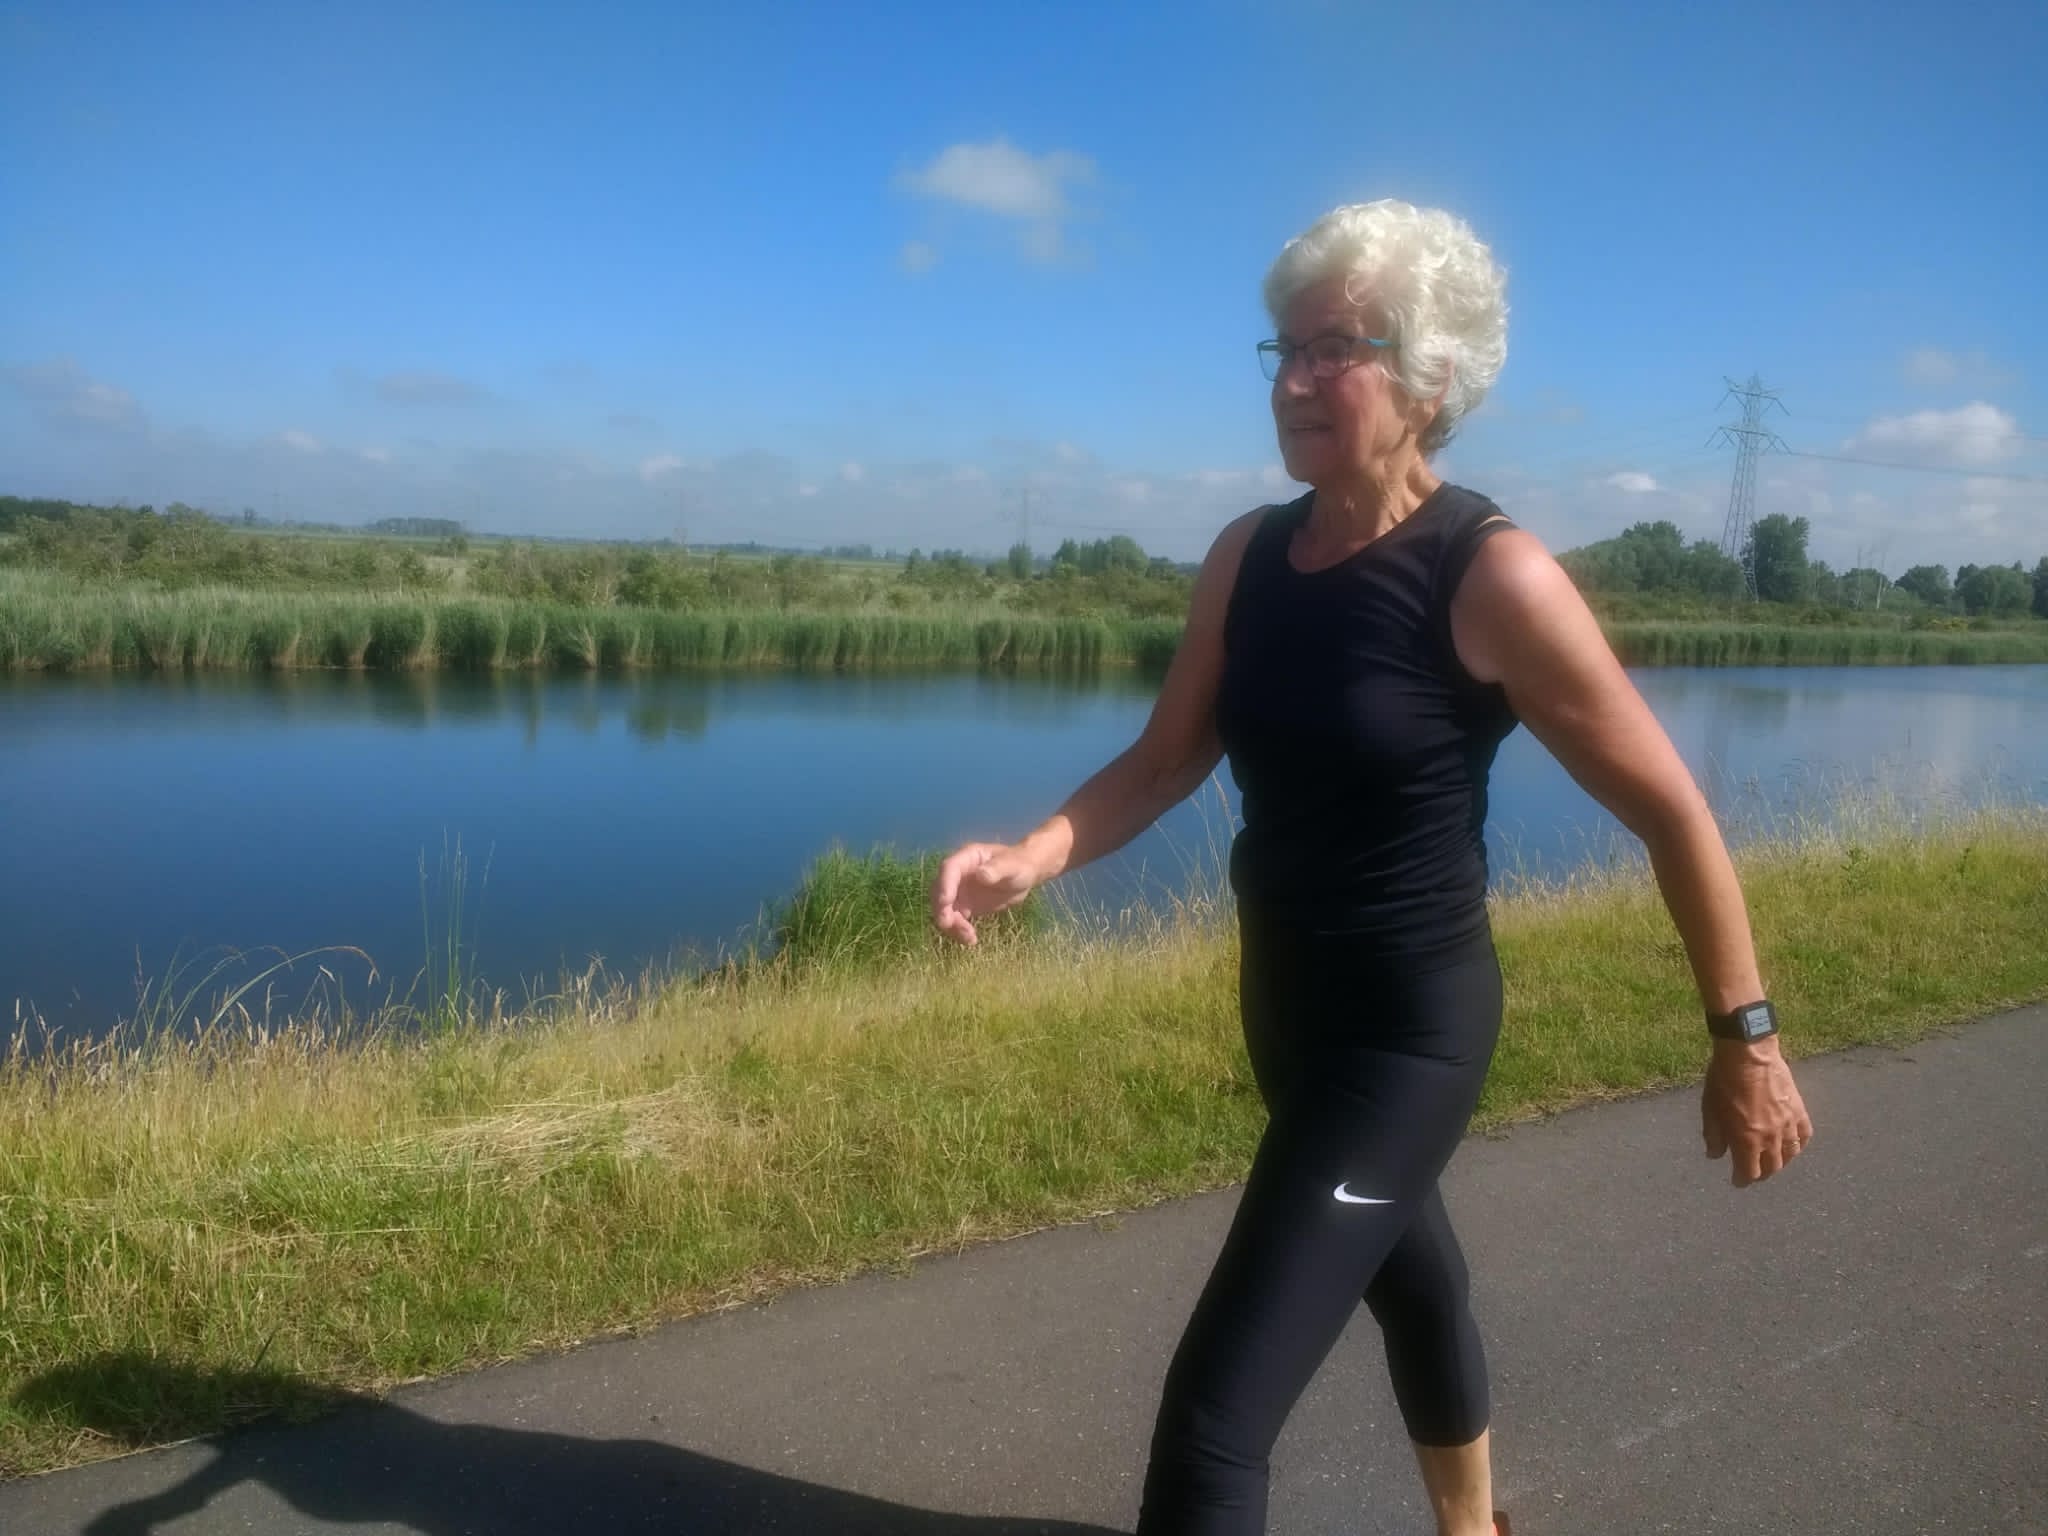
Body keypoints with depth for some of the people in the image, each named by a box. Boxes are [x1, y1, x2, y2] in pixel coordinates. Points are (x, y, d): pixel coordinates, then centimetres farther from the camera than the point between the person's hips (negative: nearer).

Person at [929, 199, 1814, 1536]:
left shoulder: (1493, 577, -19)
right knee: (1405, 1267, 30)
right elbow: (1167, 759, 3)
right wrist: (1033, 857, -15)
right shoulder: (1248, 556, -1)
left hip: (1410, 1029, -7)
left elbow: (1674, 815, -12)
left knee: (1215, 1419, -10)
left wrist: (1746, 1038, -7)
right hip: (1284, 999, 7)